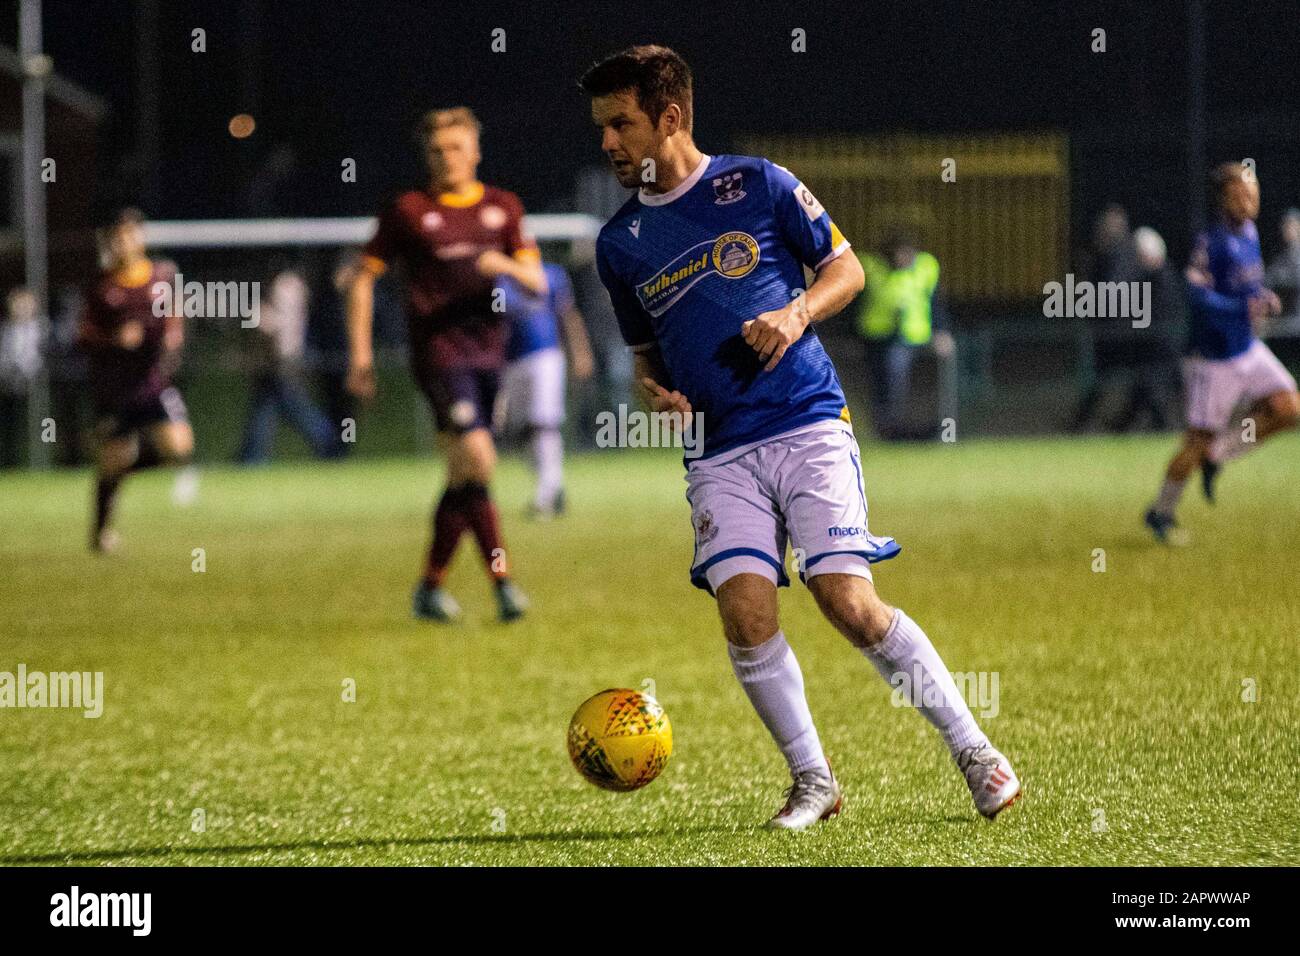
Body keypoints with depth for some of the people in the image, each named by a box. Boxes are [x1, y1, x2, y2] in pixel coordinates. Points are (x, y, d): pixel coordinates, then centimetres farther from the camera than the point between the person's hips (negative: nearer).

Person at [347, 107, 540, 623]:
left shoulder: (503, 207, 11)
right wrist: (360, 353, -1)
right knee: (477, 461, -19)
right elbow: (364, 277, 5)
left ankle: (431, 585, 18)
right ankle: (502, 580, -17)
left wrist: (507, 265, -14)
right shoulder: (408, 211, 1)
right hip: (439, 352, -5)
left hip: (489, 354, 5)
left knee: (464, 476, 7)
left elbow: (537, 281, 9)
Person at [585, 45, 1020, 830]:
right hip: (720, 451, 4)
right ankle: (813, 780, 2)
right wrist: (654, 390, 3)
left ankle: (975, 751, 0)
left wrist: (796, 315, -12)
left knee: (849, 601, -14)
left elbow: (847, 269, 7)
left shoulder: (757, 185, 1)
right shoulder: (621, 243, 12)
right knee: (745, 611, -14)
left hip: (808, 423, -4)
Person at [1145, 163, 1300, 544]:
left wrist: (1265, 299, 3)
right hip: (1214, 359, -7)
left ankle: (1217, 455, 11)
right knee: (1199, 440, -1)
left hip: (1248, 348, 7)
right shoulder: (1210, 242, -19)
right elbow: (1196, 293, -28)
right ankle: (1162, 511, 19)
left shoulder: (1250, 234, 6)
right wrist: (1243, 309, -35)